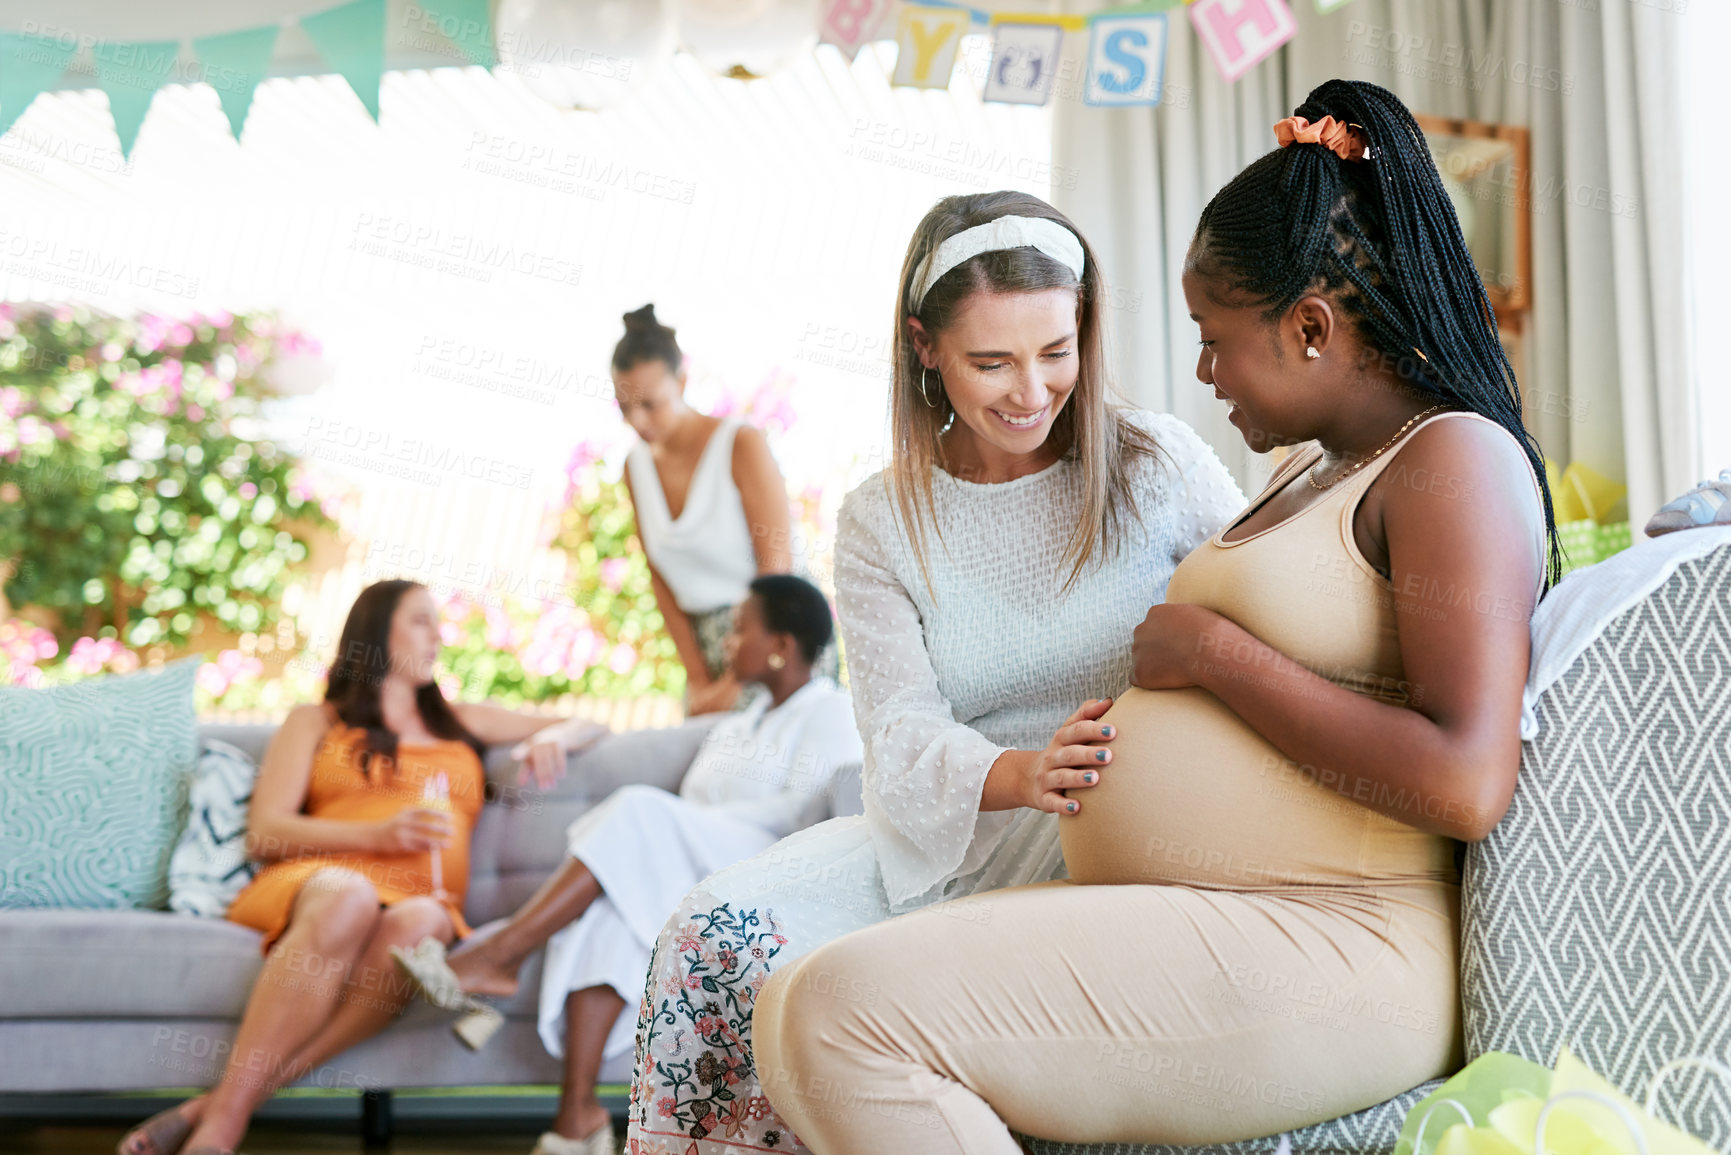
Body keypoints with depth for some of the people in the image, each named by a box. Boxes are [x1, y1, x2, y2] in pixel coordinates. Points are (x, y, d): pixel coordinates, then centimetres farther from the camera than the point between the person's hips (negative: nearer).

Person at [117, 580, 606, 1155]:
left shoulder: (461, 723, 32)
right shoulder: (315, 721, 23)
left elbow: (589, 726, 37)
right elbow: (263, 834, 8)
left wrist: (552, 737, 12)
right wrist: (381, 835, -7)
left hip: (420, 898, 2)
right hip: (318, 878, -1)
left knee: (417, 927, -39)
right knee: (348, 900, -41)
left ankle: (211, 1108, -44)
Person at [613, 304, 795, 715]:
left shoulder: (742, 444, -10)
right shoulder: (637, 466, 7)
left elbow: (777, 565, -12)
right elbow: (660, 577, 9)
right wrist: (697, 677, 1)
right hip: (705, 646, 5)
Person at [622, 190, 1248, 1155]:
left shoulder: (1158, 464, 2)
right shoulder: (883, 523, 7)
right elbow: (903, 739, -5)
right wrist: (1022, 775, -28)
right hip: (955, 838, 3)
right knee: (718, 931, -22)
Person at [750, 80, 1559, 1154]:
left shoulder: (1457, 460, -7)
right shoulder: (1311, 466, 23)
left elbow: (1467, 784, -21)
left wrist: (1214, 653, -12)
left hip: (1322, 951, -10)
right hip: (1151, 909, 10)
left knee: (849, 1015, -23)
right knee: (792, 1015, -4)